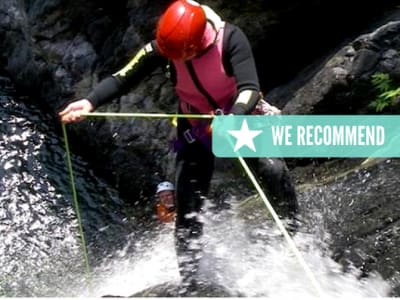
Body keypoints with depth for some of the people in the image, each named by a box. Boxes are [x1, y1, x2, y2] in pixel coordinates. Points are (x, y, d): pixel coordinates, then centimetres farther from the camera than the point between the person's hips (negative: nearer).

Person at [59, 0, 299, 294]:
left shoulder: (230, 38, -28)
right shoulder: (163, 47, -21)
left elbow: (250, 88, -37)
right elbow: (123, 78, -19)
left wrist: (232, 119, -56)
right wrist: (90, 102, -36)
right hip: (196, 126, 2)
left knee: (273, 170, -25)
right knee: (188, 205, -7)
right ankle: (189, 283, -1)